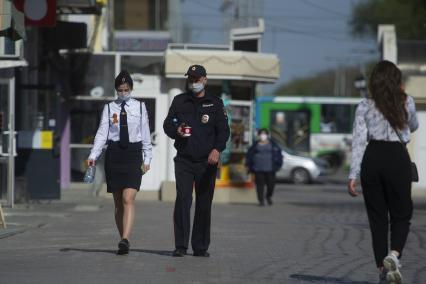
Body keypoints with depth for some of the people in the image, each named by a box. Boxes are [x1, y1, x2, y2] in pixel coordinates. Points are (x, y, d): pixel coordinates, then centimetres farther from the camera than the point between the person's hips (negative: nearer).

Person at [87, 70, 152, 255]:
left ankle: (125, 240, -24)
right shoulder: (109, 108, 6)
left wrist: (147, 158, 4)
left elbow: (145, 134, 8)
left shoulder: (140, 107, 6)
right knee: (118, 202, 7)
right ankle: (124, 239, 15)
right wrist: (93, 155, -12)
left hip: (133, 154, -2)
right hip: (114, 154, 2)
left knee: (128, 199, -14)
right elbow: (102, 133, 0)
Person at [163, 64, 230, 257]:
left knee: (204, 204, 4)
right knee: (182, 199, -13)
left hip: (207, 162, 0)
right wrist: (176, 131, -13)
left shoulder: (215, 103, 7)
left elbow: (223, 129, -1)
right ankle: (180, 246, -13)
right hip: (184, 160, 0)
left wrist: (217, 149, -19)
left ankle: (200, 247, 13)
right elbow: (167, 124, 11)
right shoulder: (179, 101, 11)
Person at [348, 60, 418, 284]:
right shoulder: (407, 102, 2)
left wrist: (353, 175, -7)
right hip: (398, 158, -1)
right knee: (401, 214, 10)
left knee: (377, 216, 10)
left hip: (372, 159, 1)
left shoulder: (365, 106, 1)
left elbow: (359, 141, -6)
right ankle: (394, 255, -17)